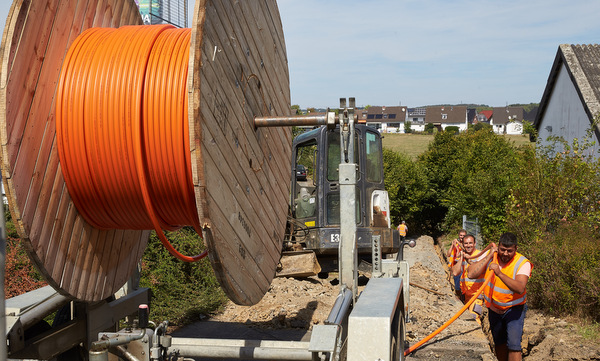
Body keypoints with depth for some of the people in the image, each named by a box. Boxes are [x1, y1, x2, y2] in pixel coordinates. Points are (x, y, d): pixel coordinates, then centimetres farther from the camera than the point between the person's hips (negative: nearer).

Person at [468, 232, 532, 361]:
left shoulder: (522, 263, -20)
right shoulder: (490, 257, -9)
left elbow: (520, 288, -35)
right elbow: (471, 274, -21)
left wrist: (500, 273, -47)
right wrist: (489, 255, -22)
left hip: (514, 308, -4)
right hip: (494, 309, 4)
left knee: (513, 344, -15)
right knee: (499, 344, 16)